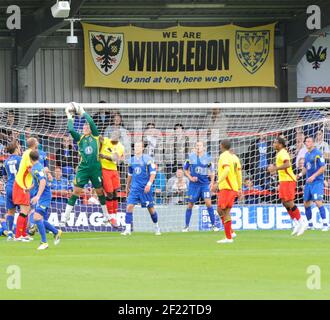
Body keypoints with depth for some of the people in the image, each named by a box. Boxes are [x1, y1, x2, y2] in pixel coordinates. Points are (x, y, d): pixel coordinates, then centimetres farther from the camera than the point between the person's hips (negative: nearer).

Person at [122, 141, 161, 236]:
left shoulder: (148, 159, -6)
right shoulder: (131, 160, 9)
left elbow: (153, 173, -8)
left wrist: (149, 184, -21)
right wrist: (127, 186, 26)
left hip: (145, 188, -3)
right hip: (134, 188, 3)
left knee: (151, 208, 6)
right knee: (129, 206, -12)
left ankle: (156, 227, 27)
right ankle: (128, 229, -11)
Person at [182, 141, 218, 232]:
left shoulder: (207, 158, 1)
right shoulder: (190, 157, 1)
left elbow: (212, 171, 9)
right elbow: (185, 169, 10)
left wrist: (212, 182, -3)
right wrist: (190, 178, -5)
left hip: (205, 184, -1)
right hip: (194, 184, 1)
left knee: (208, 202, -13)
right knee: (190, 204, 2)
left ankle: (213, 225, -4)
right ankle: (186, 226, 14)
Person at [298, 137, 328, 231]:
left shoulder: (318, 153, -10)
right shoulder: (307, 154, 14)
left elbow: (323, 167, -14)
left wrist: (314, 176, -21)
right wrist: (300, 174, 8)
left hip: (317, 182, -8)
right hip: (308, 182, 8)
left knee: (318, 202, -17)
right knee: (306, 203, 8)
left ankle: (325, 224, -14)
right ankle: (310, 224, 19)